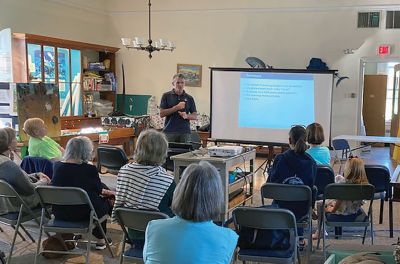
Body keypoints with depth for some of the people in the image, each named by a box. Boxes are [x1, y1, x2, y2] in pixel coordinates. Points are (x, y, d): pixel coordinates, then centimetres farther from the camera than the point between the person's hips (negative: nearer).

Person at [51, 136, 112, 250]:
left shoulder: (57, 165, -2)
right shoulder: (90, 169, -17)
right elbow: (99, 189, 0)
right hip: (83, 214, -5)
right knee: (104, 202, 24)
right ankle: (101, 240, 32)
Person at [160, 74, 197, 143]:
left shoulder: (189, 98, 9)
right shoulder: (166, 96, 4)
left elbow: (195, 116, 9)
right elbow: (161, 113, -3)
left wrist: (186, 116, -12)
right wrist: (176, 107, -11)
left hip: (185, 132, 2)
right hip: (169, 131, -2)